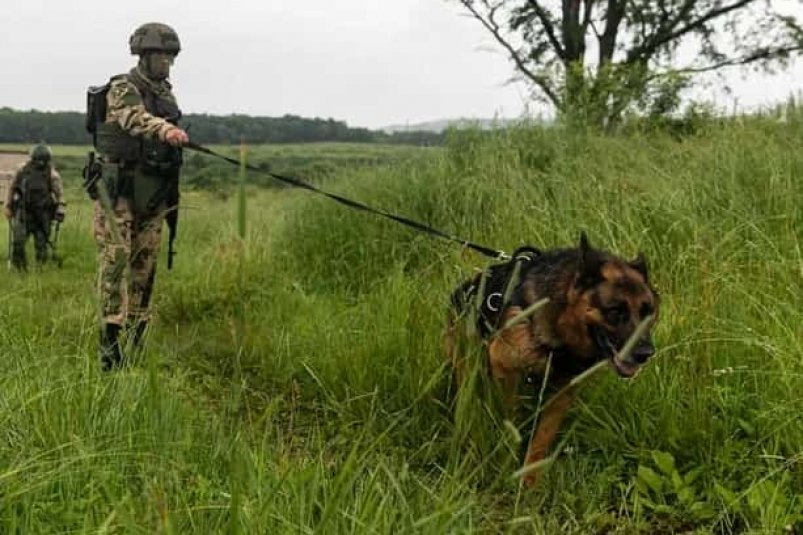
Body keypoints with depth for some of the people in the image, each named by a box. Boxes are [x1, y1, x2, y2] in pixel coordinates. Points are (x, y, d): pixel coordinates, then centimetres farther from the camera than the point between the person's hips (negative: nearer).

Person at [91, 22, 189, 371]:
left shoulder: (166, 94, 14)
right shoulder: (122, 89, -9)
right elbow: (137, 119, -31)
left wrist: (172, 194, 24)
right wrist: (167, 130, -52)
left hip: (152, 194, 7)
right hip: (119, 189, -7)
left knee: (145, 263, 7)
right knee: (116, 260, -11)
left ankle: (136, 341, 14)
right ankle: (110, 346, -13)